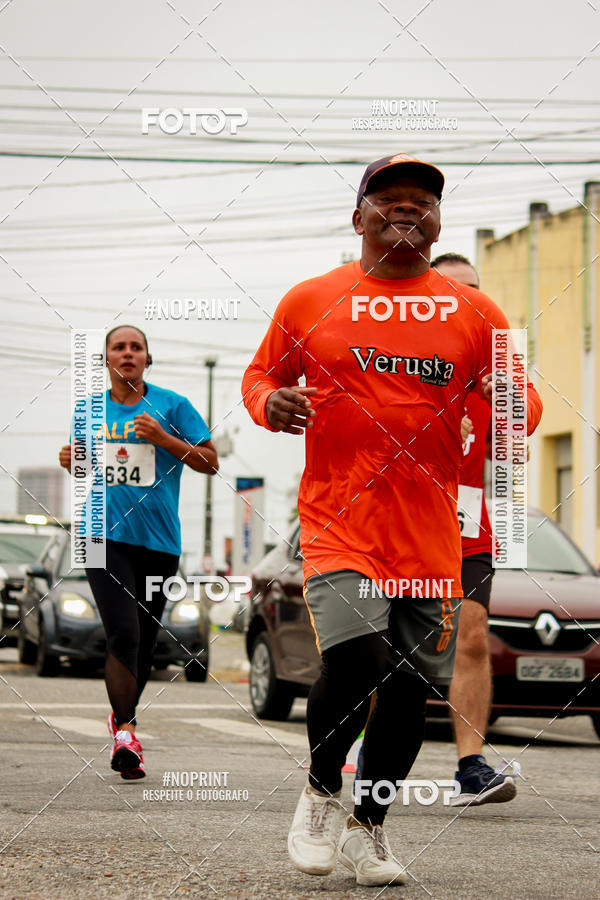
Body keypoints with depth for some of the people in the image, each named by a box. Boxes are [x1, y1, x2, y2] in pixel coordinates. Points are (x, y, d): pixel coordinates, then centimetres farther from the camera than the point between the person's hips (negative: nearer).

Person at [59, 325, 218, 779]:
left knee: (144, 640, 10)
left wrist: (165, 439, -13)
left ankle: (123, 717, 33)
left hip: (158, 539, 1)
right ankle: (125, 732, -17)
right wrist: (71, 461, 2)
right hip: (105, 535, 0)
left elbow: (210, 462, 1)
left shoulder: (171, 405, 2)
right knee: (123, 632, -17)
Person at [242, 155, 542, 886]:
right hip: (338, 519, -2)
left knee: (410, 685, 5)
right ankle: (320, 790, 10)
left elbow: (521, 399, 14)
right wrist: (271, 403, -7)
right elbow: (261, 373, 16)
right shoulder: (310, 301, 5)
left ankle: (367, 827, 28)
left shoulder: (473, 312, 8)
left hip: (430, 532, 2)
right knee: (352, 661, -20)